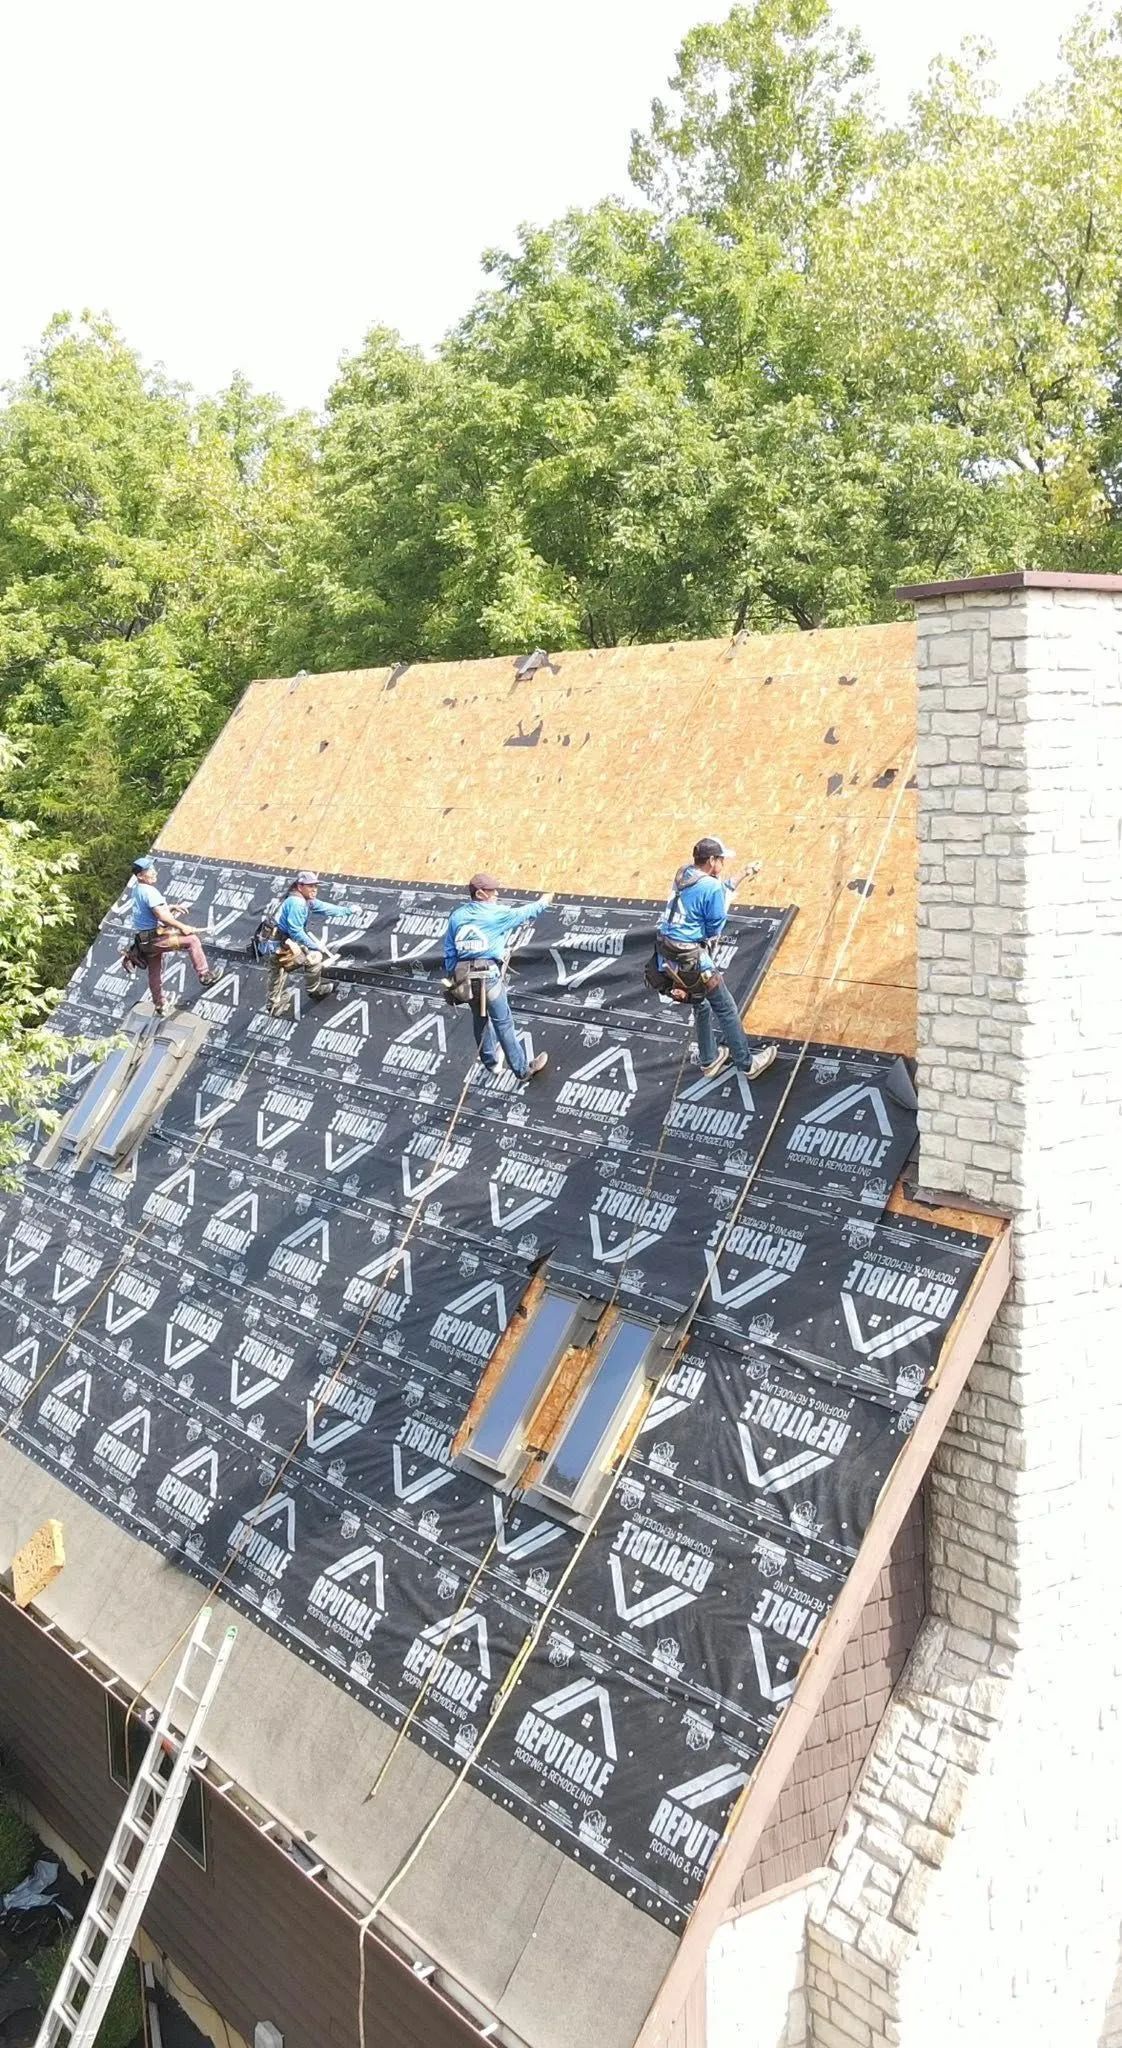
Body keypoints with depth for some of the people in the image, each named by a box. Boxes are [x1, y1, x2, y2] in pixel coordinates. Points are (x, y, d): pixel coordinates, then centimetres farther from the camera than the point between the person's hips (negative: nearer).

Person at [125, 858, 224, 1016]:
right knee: (192, 939, -1)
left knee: (154, 973, 21)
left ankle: (159, 1007, 34)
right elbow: (162, 916, -26)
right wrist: (182, 927, -17)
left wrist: (171, 907, 20)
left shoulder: (135, 889, 11)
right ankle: (205, 976, 2)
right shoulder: (149, 891, -20)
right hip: (155, 937, -10)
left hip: (143, 941, 10)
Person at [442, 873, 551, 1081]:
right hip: (488, 975, -6)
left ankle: (490, 1061, 42)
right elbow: (522, 914, 8)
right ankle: (522, 1070, 13)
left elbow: (449, 952, 10)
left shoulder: (457, 916, 6)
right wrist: (542, 903, 26)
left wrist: (452, 978, 19)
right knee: (503, 1023, 3)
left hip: (464, 976, 6)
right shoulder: (495, 914, -8)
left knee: (480, 1018, 24)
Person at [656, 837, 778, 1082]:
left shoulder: (684, 874, 7)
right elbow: (715, 929, -7)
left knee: (702, 1006, 26)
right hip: (690, 958, -9)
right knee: (726, 1009, 7)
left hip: (666, 954, 9)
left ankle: (709, 1061, 38)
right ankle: (747, 1064, 19)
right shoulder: (711, 887, -18)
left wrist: (743, 876, 25)